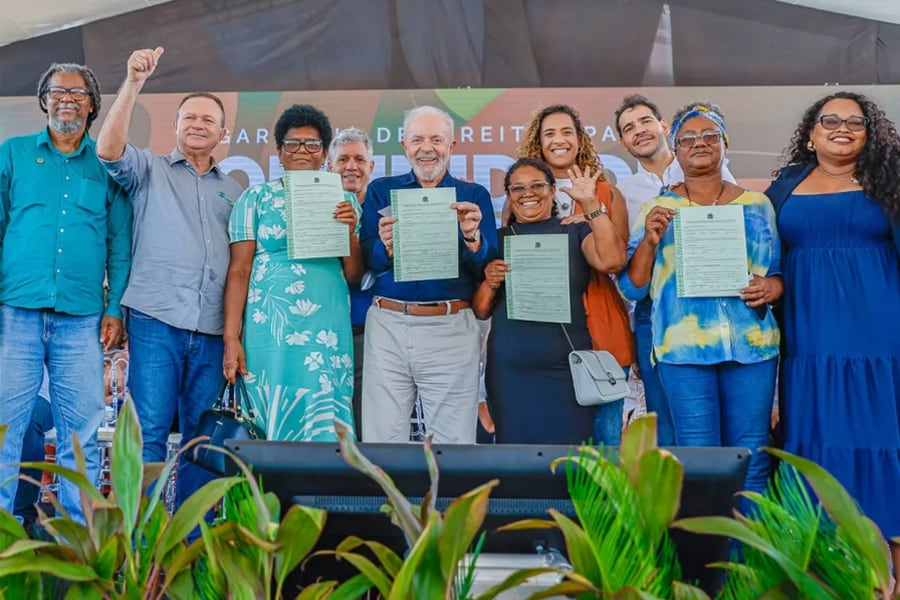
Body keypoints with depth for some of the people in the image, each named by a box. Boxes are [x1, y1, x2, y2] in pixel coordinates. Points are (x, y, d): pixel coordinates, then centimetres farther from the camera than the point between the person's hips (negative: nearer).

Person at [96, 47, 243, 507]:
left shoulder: (232, 191, 20)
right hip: (155, 320, -3)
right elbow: (109, 149, -9)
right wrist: (134, 83, -16)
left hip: (211, 329, 4)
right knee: (149, 431, -7)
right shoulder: (150, 169, 12)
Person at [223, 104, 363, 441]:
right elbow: (239, 271, 0)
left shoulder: (343, 201, 12)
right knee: (271, 424, 2)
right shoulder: (256, 198, 5)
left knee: (326, 429, 2)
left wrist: (350, 231, -7)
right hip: (271, 329, -2)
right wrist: (231, 339, -7)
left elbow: (354, 277, 9)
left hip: (329, 332, 2)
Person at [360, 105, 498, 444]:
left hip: (451, 329, -1)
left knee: (454, 444, 5)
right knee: (382, 442, 6)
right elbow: (364, 261, 3)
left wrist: (472, 236, -19)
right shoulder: (381, 191, 11)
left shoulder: (474, 196, 9)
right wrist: (386, 247, -18)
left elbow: (488, 271, 1)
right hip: (388, 325, 1)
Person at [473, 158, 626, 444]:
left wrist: (591, 203, -12)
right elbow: (480, 312, 11)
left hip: (568, 368, -1)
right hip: (510, 371, 2)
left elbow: (611, 261, -13)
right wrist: (489, 283, -8)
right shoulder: (497, 240, 12)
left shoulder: (576, 232, 7)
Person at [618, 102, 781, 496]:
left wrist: (770, 288, -7)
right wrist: (650, 240, -10)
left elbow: (781, 272, 16)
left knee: (751, 460, 3)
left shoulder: (757, 205, 12)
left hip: (751, 345, 2)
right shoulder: (657, 210, 9)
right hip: (684, 346, -1)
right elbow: (632, 287, 5)